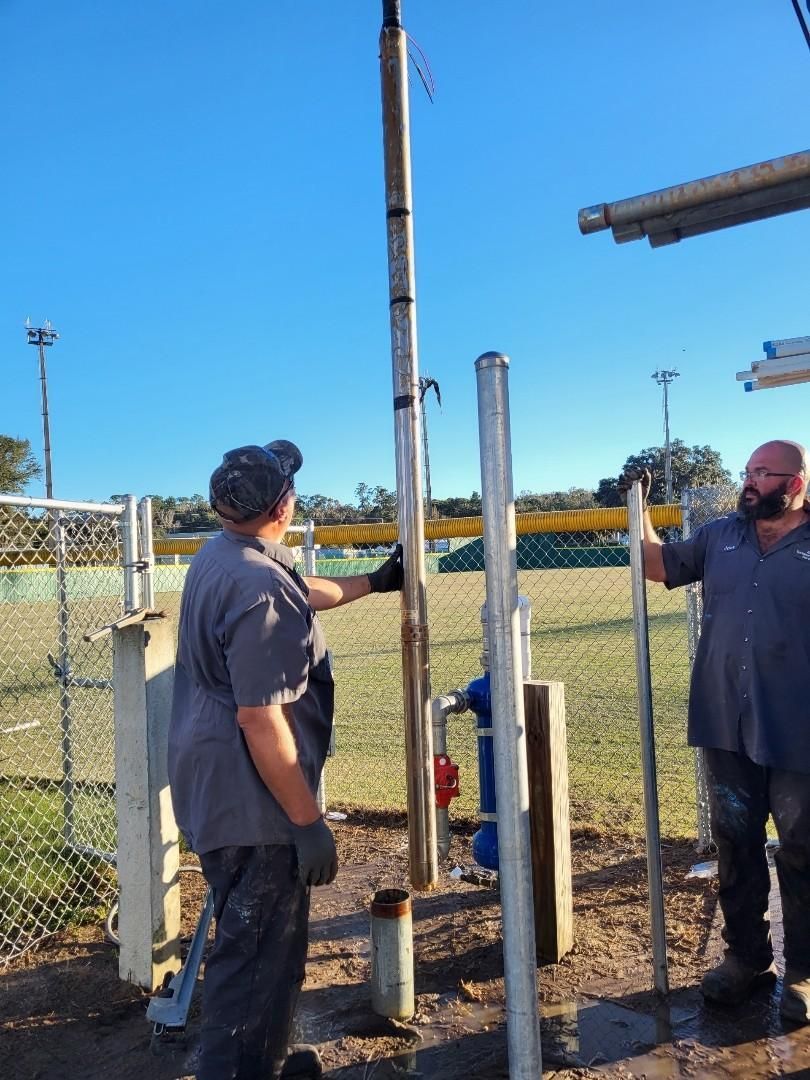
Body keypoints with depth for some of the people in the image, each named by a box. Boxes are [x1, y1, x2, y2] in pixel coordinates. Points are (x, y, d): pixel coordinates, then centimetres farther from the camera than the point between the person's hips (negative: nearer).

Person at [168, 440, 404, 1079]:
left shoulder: (217, 559, 7)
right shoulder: (261, 588, -25)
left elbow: (301, 595, 25)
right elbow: (260, 720, -27)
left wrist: (375, 583, 34)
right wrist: (308, 822, -20)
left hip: (215, 790, 11)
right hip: (252, 800, -11)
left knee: (257, 942, 25)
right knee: (259, 955, 3)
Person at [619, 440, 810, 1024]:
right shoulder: (719, 536, 7)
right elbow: (659, 565, 17)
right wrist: (640, 508, 6)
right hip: (728, 729, 4)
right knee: (736, 846, 15)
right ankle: (746, 956, 33)